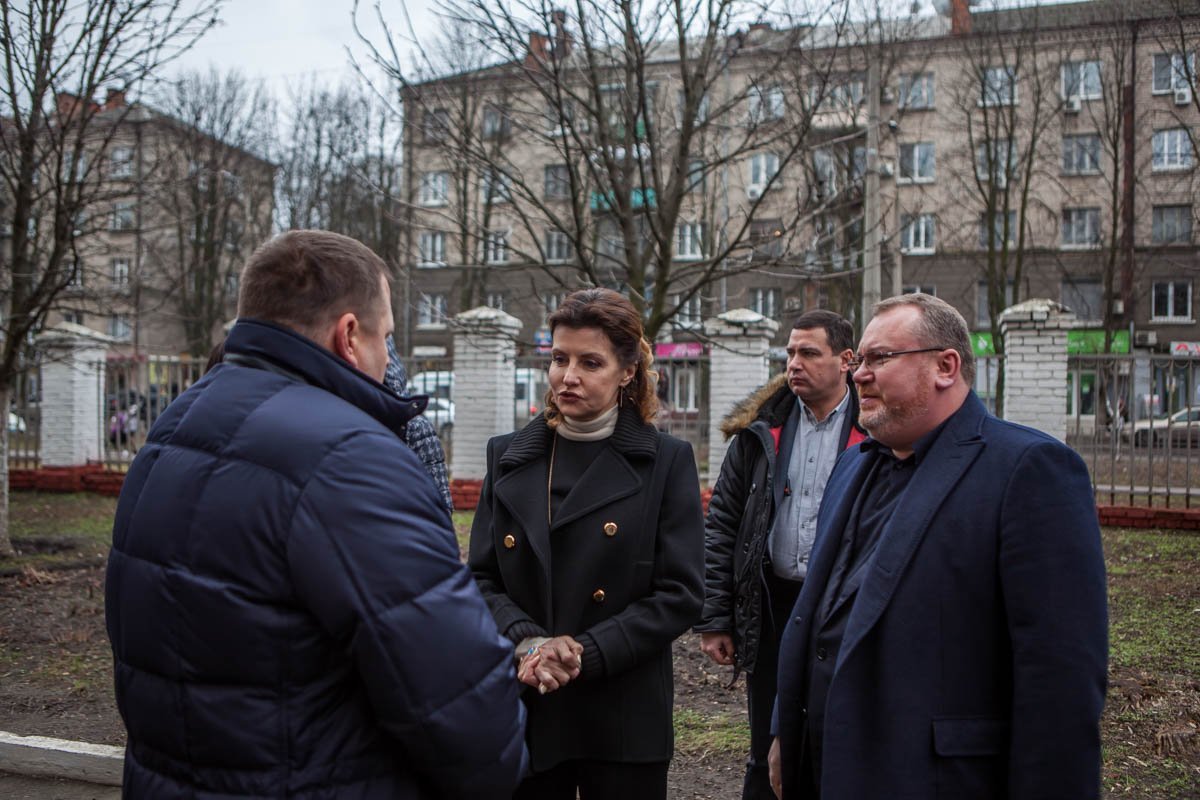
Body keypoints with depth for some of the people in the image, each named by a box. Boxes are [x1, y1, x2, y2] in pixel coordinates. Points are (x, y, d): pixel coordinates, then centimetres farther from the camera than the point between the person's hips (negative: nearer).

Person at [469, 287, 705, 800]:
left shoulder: (666, 463, -2)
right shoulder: (508, 457, 6)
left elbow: (681, 594, -7)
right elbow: (482, 579, 3)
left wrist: (585, 654, -17)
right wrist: (526, 644, -15)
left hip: (624, 717, -2)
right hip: (523, 713, 2)